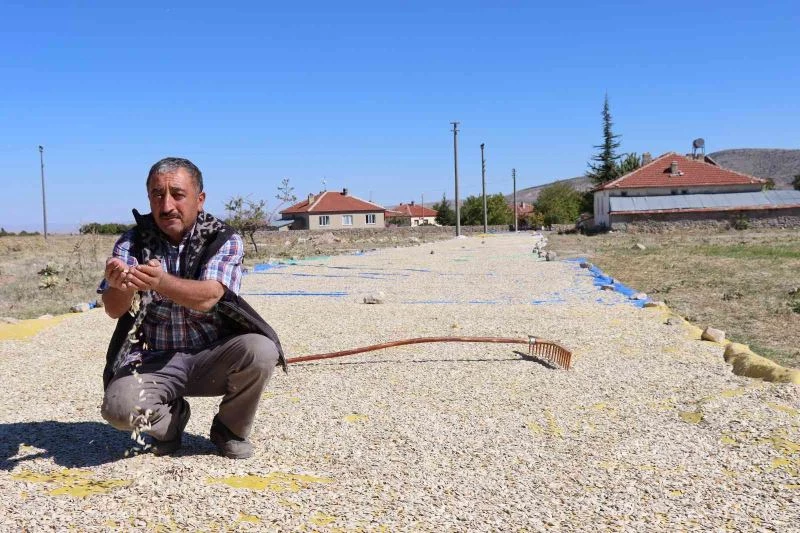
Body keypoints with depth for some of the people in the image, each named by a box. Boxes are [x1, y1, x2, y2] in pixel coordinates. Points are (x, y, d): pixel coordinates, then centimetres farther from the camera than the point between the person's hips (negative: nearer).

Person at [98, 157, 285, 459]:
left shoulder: (224, 240, -8)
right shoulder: (132, 242, -3)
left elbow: (207, 297, -27)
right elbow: (114, 310, -17)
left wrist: (160, 282, -47)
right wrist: (120, 288, -42)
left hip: (212, 356, 0)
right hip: (154, 362, 1)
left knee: (260, 350, -30)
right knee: (119, 407, -29)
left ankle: (230, 429, 1)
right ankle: (171, 417, 9)